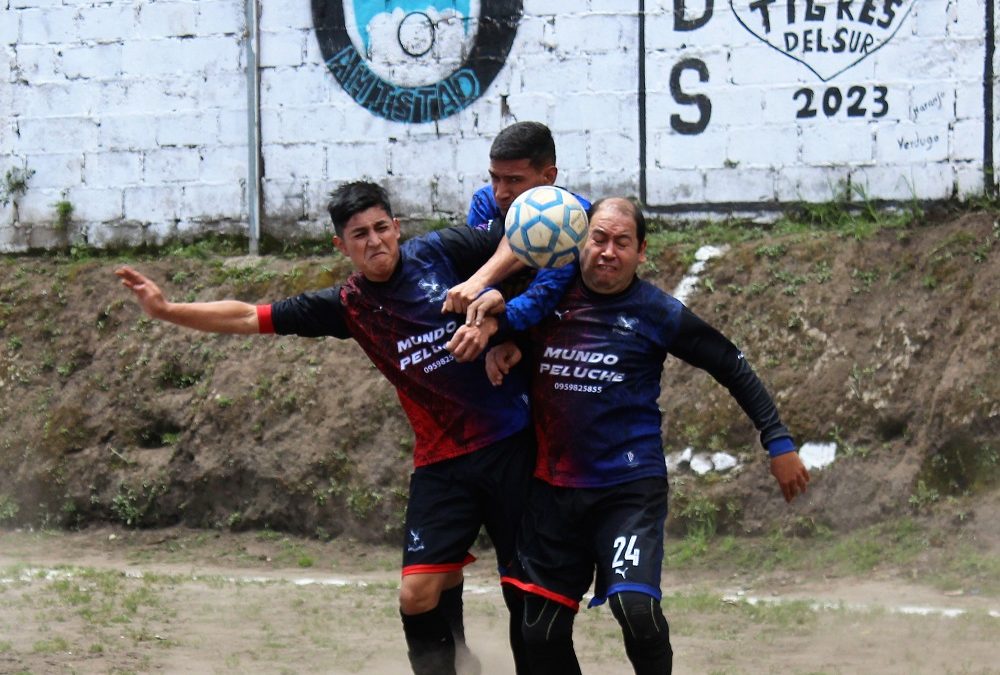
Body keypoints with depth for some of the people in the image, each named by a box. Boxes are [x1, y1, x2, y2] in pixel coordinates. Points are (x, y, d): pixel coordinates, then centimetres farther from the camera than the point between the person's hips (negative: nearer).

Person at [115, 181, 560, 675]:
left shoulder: (441, 252, -3)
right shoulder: (347, 306, 4)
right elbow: (249, 318, 5)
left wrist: (489, 315, -13)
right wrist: (167, 311, -4)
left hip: (508, 443, -2)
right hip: (440, 462, 3)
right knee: (418, 595, -9)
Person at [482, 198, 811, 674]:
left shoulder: (658, 313, -4)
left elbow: (733, 369, 5)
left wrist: (778, 442, 3)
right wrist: (502, 343, -4)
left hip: (630, 486, -4)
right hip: (554, 486, 4)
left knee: (635, 606, -24)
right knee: (541, 631, 5)